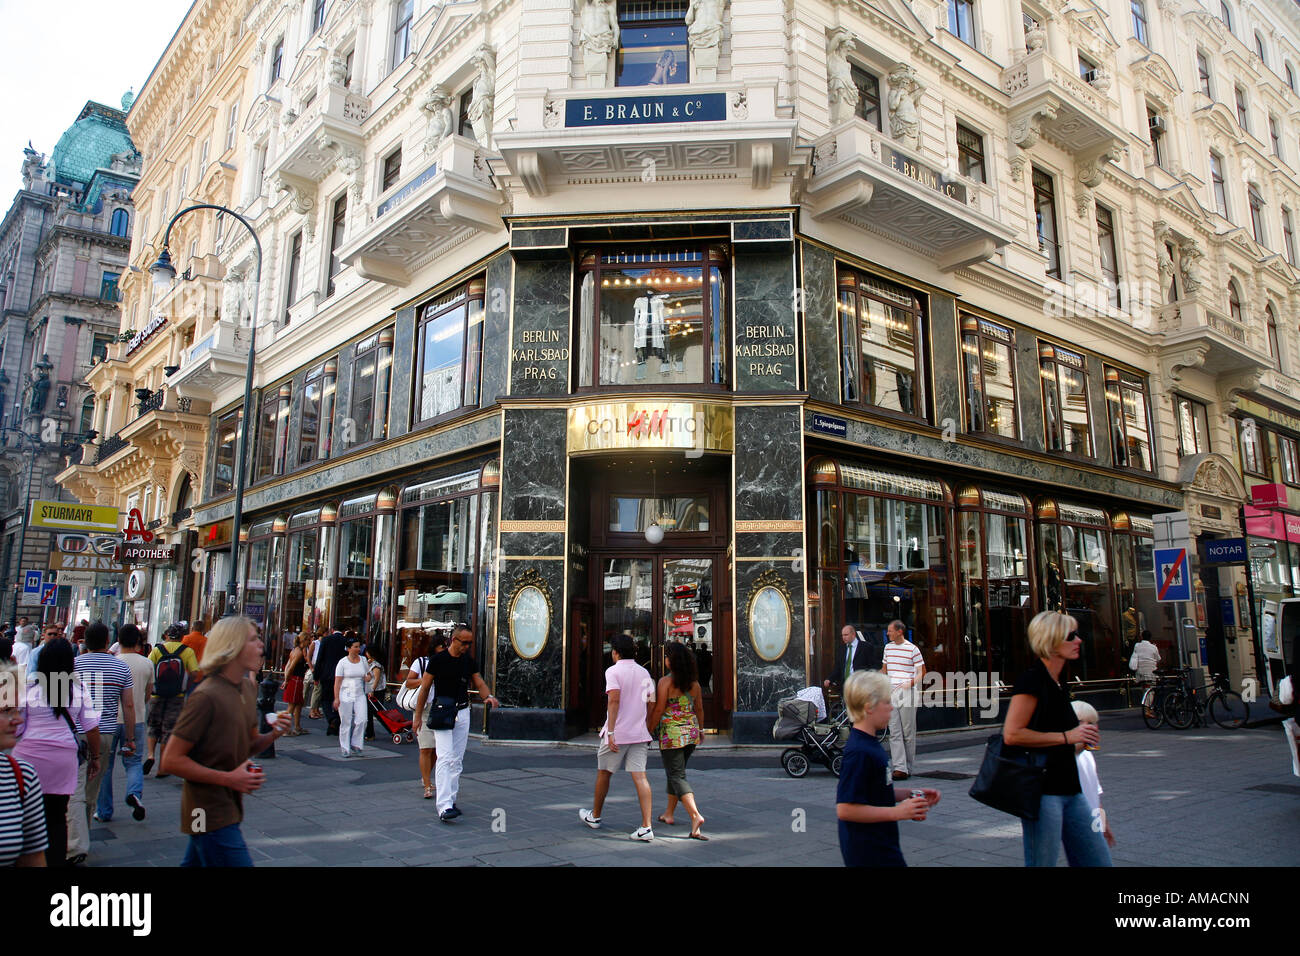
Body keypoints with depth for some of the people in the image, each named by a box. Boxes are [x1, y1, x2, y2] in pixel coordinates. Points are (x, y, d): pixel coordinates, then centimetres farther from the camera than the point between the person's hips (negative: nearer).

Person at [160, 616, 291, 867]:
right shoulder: (206, 696, -19)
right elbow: (171, 760, -18)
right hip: (211, 812, -8)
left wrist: (273, 734, -3)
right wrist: (228, 778, -20)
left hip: (230, 806, 8)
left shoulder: (248, 687, 8)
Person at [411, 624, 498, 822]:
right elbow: (425, 688, -1)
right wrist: (418, 716, 0)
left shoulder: (470, 661, 6)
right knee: (445, 758, -15)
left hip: (463, 713, 5)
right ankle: (444, 807, -19)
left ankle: (451, 799, 21)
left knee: (457, 760, 9)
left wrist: (488, 696, -15)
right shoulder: (438, 659, -7)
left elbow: (479, 684, 8)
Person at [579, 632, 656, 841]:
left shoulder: (613, 671, -8)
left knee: (603, 773, 15)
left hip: (617, 733, -4)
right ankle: (646, 826, -10)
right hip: (639, 733, 4)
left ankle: (594, 816, 32)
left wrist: (610, 732, -19)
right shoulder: (644, 672, 10)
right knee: (640, 777, -1)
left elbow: (614, 700, -18)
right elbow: (650, 701, 12)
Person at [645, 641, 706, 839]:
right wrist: (699, 730, 25)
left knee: (677, 776, -5)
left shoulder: (666, 681, -13)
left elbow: (658, 710, -14)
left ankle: (695, 815, -22)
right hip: (691, 732, 7)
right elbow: (699, 709, 12)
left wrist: (648, 731, -4)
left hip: (671, 733, -7)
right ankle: (669, 814, 30)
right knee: (676, 772, 21)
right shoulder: (694, 683, 5)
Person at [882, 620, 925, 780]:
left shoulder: (912, 649, -4)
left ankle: (909, 768, 10)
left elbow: (922, 671, -1)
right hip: (890, 693, 5)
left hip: (907, 693, -5)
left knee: (908, 732, 1)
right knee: (894, 733, -2)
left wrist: (911, 682, -18)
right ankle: (900, 768, -4)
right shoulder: (888, 647, 14)